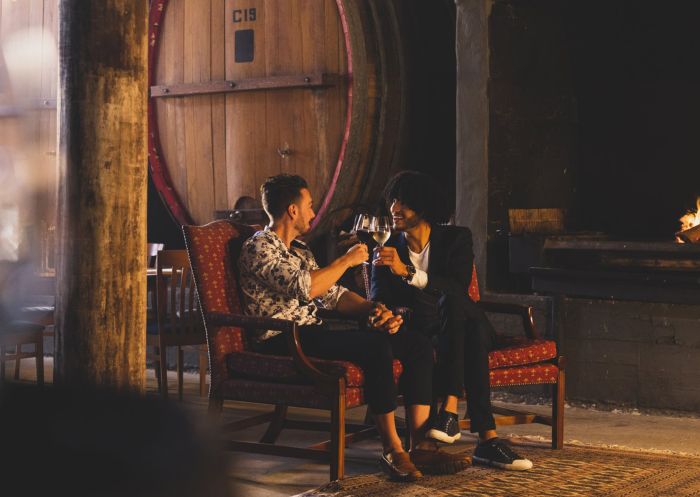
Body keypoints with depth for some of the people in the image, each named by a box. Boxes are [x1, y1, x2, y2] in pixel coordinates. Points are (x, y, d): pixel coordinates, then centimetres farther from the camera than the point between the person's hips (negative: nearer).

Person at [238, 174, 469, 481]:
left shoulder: (300, 250, 24)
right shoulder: (258, 248, -6)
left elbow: (333, 295, 20)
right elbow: (304, 288, -21)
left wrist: (374, 311, 1)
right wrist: (347, 260, -8)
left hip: (316, 333, 9)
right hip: (283, 340, -9)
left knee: (418, 345, -6)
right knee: (375, 345, -33)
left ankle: (420, 445, -14)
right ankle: (392, 450, -24)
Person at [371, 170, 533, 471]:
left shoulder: (456, 238, -2)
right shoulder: (389, 249, 5)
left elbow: (459, 288, -19)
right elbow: (379, 298, -6)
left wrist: (407, 272, -32)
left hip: (462, 327, 0)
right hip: (423, 334, 0)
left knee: (452, 300, -39)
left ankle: (450, 410, -46)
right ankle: (487, 437, -44)